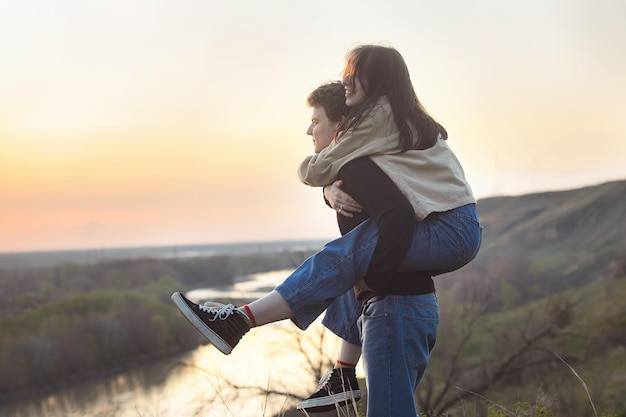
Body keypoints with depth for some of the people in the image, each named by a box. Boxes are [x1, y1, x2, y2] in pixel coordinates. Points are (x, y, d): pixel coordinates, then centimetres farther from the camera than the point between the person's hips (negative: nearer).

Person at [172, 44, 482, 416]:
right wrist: (333, 190, 3)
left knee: (345, 257, -21)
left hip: (452, 230, -10)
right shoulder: (405, 117, 22)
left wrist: (306, 166, 15)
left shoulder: (379, 114, -7)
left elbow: (321, 170, -5)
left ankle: (238, 322, -29)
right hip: (454, 230, 10)